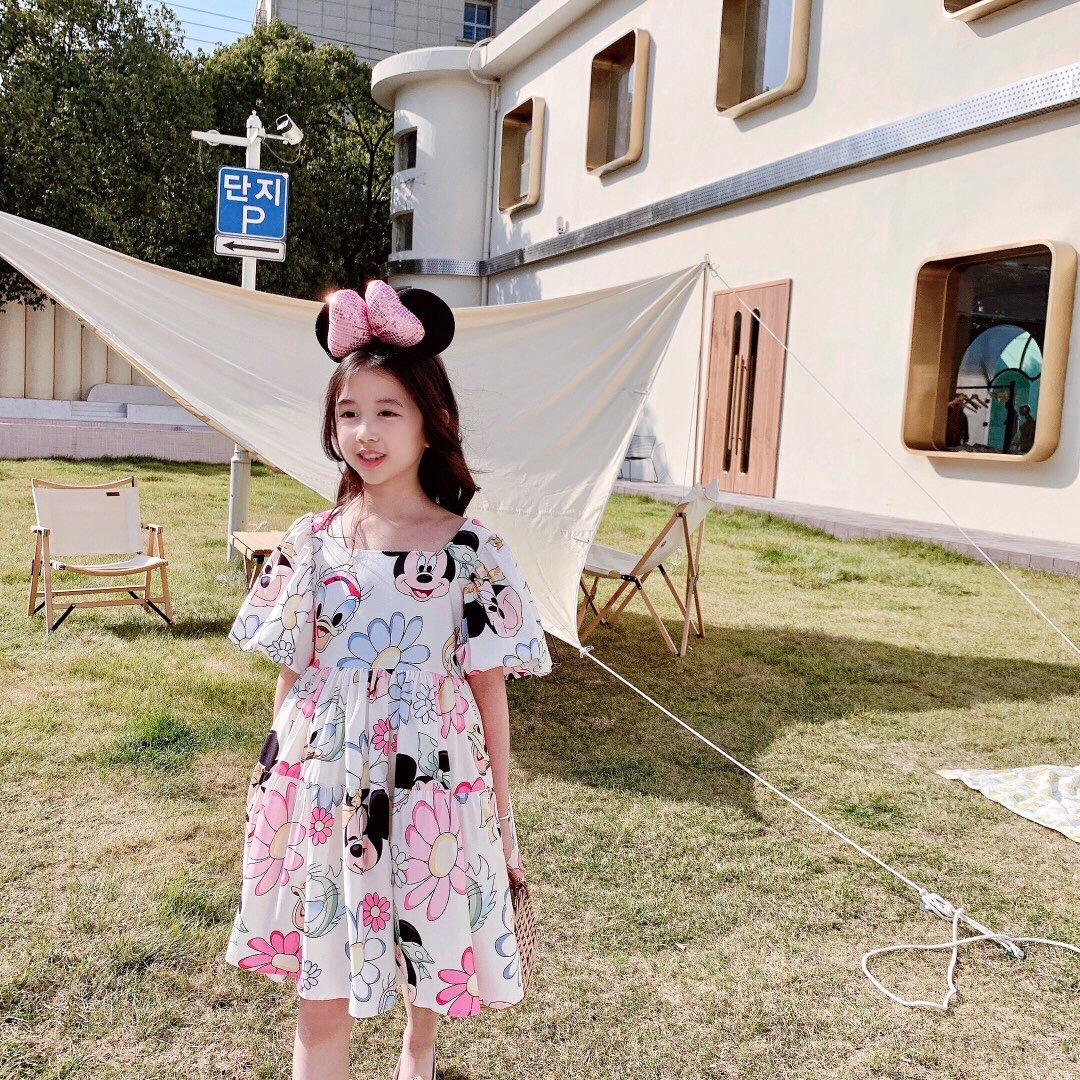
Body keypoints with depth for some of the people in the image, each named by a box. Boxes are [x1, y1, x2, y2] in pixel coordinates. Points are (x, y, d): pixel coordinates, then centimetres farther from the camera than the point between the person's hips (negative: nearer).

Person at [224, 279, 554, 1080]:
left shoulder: (472, 549, -9)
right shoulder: (311, 541, -2)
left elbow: (489, 689, -4)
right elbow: (291, 677, 6)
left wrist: (500, 817, 1)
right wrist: (275, 786, 8)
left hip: (429, 787, -1)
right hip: (323, 788, 2)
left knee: (427, 958, 19)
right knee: (320, 1004, 7)